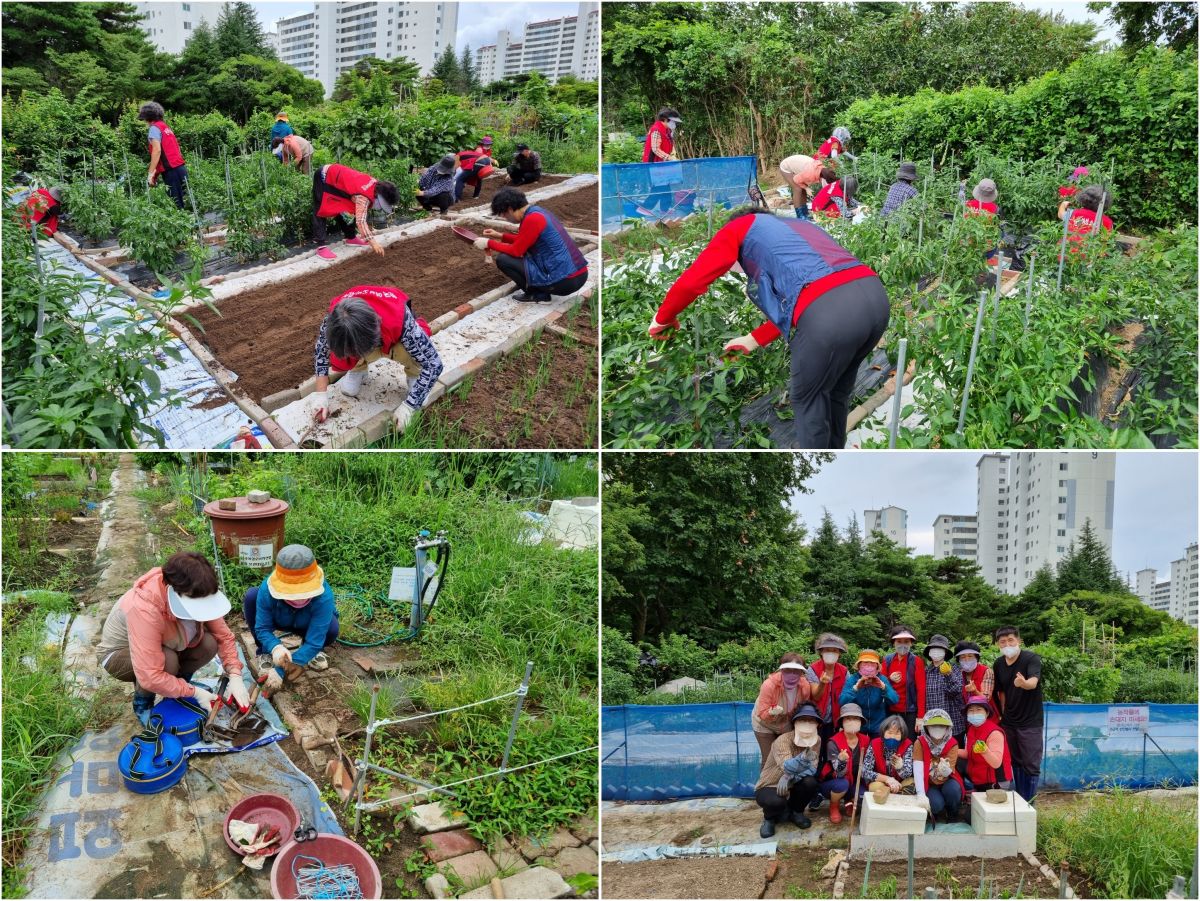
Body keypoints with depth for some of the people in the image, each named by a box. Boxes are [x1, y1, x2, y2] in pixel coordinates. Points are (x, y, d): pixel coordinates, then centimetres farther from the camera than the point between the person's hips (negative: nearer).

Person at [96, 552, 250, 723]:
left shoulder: (196, 594, -23)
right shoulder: (145, 608, -41)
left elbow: (224, 636, -12)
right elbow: (150, 677, -41)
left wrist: (235, 677, -26)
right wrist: (193, 692, -32)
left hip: (163, 644, 6)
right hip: (118, 653, -6)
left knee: (209, 643, -20)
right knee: (167, 660, -35)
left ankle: (177, 686, 7)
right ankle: (142, 702, -5)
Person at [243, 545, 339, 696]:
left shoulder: (324, 597, -41)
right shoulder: (267, 589, -38)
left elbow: (313, 642, -37)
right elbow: (262, 628, -26)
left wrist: (280, 670, -42)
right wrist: (276, 648, -49)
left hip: (306, 627, -1)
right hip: (277, 621, 1)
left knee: (331, 627, -35)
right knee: (251, 595, -29)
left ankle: (314, 651, 3)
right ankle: (264, 652, -6)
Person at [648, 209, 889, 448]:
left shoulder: (738, 228, 20)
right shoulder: (799, 226, 39)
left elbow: (690, 282, 11)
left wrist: (663, 318, 27)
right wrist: (753, 340, 42)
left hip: (830, 310, -7)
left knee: (808, 401, 15)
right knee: (836, 393, 28)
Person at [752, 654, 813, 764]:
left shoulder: (806, 686, -25)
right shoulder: (769, 685, -36)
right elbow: (762, 714, -32)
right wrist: (772, 712, -51)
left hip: (787, 725, 4)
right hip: (765, 724, -4)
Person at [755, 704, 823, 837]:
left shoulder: (817, 740, -9)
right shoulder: (783, 740, -26)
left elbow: (812, 768, -16)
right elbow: (787, 767, -42)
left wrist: (790, 778, -32)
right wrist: (803, 759, -63)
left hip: (790, 787, 4)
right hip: (769, 787, -4)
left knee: (810, 782, -26)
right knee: (776, 801, -36)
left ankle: (796, 812, 4)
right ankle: (769, 818, 1)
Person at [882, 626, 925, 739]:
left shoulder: (916, 662, -6)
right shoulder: (887, 660, 4)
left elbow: (921, 690, -8)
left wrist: (920, 717, -13)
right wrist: (889, 680, -10)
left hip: (909, 712, -3)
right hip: (890, 711, 3)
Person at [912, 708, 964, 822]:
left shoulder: (952, 744, -13)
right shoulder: (920, 743, -16)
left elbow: (948, 772, -21)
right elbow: (917, 770, -26)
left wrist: (945, 769, -47)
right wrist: (921, 795, -39)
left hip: (946, 782, 2)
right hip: (929, 784, -1)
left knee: (952, 789, -33)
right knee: (936, 804, -31)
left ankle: (952, 816, -1)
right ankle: (932, 813, 7)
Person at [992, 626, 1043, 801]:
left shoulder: (1031, 659, -16)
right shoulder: (998, 664, 1)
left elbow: (1033, 682, -34)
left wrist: (1024, 683, -57)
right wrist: (1004, 715, 9)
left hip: (1030, 722, -5)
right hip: (1009, 723, 5)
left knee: (1031, 765, -3)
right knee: (1015, 763, 12)